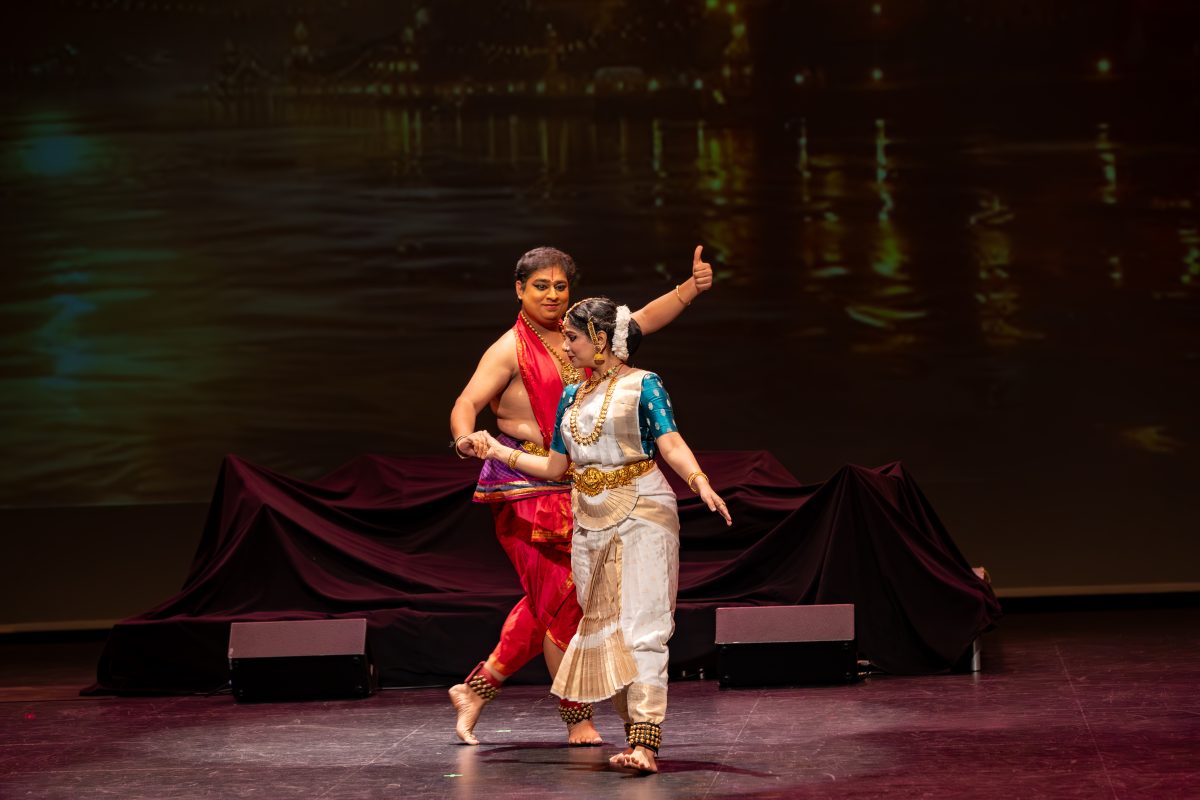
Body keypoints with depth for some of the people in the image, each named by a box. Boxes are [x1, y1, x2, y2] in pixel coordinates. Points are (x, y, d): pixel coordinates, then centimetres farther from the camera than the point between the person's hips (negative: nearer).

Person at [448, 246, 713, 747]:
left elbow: (643, 320, 14)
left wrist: (691, 288, 0)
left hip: (574, 488, 7)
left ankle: (476, 688, 18)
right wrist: (466, 439, -35)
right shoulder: (510, 350, -6)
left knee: (548, 603, 8)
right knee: (565, 597, -7)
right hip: (527, 487, -7)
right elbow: (466, 405, -13)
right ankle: (578, 719, 1)